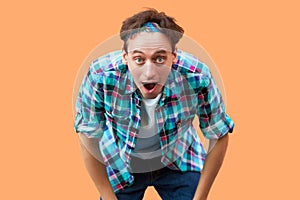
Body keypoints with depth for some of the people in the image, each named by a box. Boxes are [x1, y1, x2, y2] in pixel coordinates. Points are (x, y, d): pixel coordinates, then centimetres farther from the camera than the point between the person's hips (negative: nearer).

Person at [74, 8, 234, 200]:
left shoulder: (197, 78, -32)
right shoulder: (101, 76, -34)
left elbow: (219, 137, -16)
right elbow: (89, 139, -18)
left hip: (179, 162, 0)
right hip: (120, 164, 0)